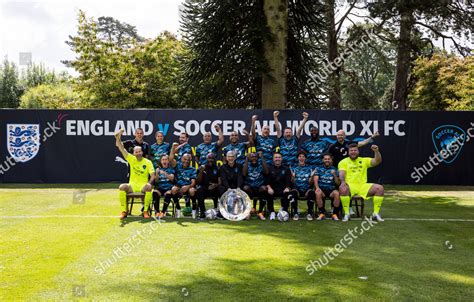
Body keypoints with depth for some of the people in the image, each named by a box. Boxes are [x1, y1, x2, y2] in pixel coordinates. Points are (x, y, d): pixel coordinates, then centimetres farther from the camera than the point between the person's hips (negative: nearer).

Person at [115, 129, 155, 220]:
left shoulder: (148, 162, 1)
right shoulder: (131, 159, 5)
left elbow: (153, 176, -5)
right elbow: (122, 149, -5)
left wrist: (149, 184, -24)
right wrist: (118, 138, -19)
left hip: (143, 185, -2)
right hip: (132, 185, 2)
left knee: (149, 187, -35)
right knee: (122, 187, -27)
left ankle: (145, 211, -23)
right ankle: (124, 211, -18)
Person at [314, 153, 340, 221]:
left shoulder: (334, 169, 15)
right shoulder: (319, 169, 14)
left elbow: (338, 183, 8)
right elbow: (315, 179, 1)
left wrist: (334, 175, -9)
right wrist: (317, 187, -18)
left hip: (331, 189, 0)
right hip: (322, 188, 0)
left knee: (337, 193, -33)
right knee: (318, 193, -35)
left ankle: (335, 213, -18)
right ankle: (322, 213, -20)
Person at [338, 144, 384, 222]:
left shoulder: (364, 160, 18)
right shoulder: (343, 162, 10)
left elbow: (377, 161, 6)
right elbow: (341, 174, -5)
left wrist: (376, 151, -12)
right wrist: (343, 182, -27)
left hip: (363, 186, 3)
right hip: (350, 186, -3)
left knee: (380, 188, -18)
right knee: (342, 189, -38)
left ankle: (376, 214, -10)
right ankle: (346, 214, -25)